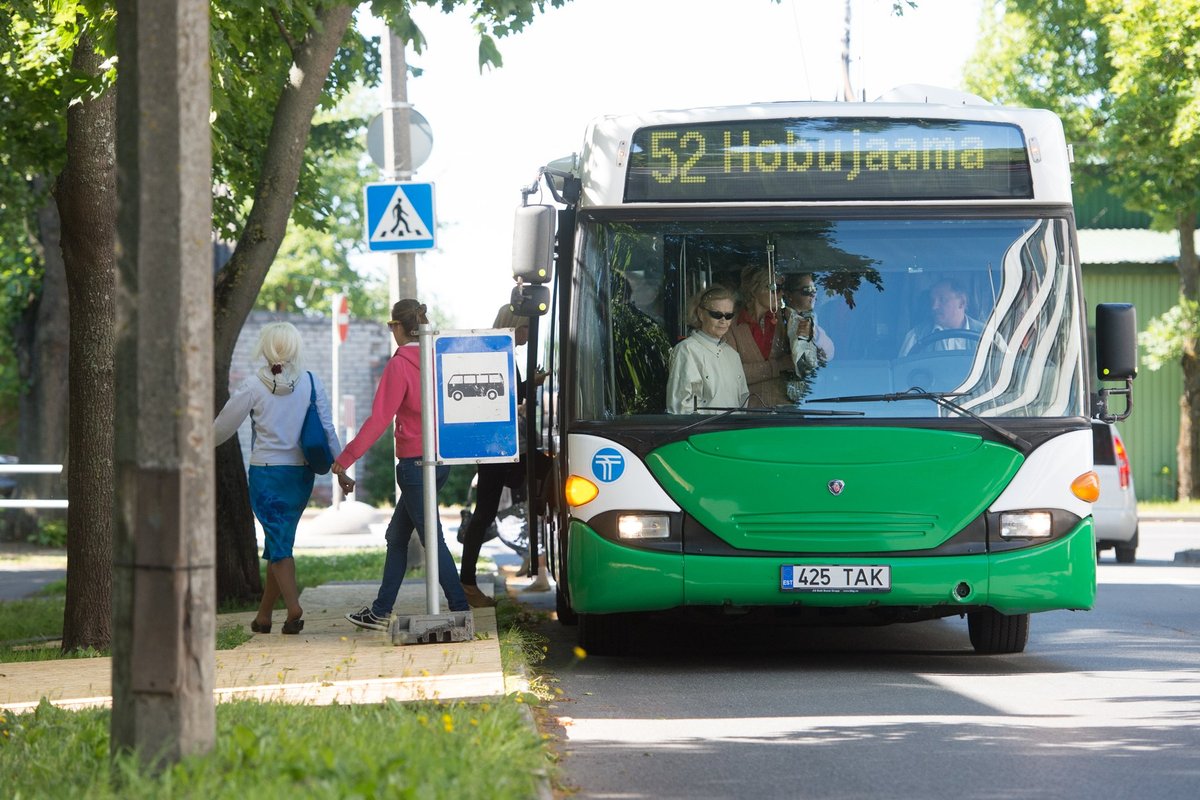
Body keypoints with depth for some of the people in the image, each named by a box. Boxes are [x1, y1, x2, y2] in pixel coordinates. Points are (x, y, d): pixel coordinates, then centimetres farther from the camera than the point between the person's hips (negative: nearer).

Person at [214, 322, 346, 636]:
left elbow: (222, 427, 1)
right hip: (301, 474, 3)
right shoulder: (311, 383, -1)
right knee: (279, 542, 13)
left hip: (266, 472, -3)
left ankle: (293, 606, -19)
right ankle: (263, 615, 19)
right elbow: (327, 429, 2)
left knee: (278, 543, -1)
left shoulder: (253, 386, -8)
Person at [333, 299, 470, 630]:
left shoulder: (400, 364, -14)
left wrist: (345, 458, -13)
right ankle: (381, 611, 22)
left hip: (415, 463, -8)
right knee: (397, 536, 16)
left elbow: (379, 419, -17)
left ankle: (461, 611, -8)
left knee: (433, 540, -5)